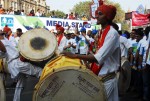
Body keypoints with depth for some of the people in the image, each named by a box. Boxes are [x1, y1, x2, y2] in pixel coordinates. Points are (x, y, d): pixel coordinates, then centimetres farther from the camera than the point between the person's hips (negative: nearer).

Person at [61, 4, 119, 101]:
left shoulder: (112, 34, -19)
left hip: (107, 79, -8)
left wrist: (75, 56, -26)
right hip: (100, 76, 8)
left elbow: (99, 58, -26)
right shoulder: (102, 32, 9)